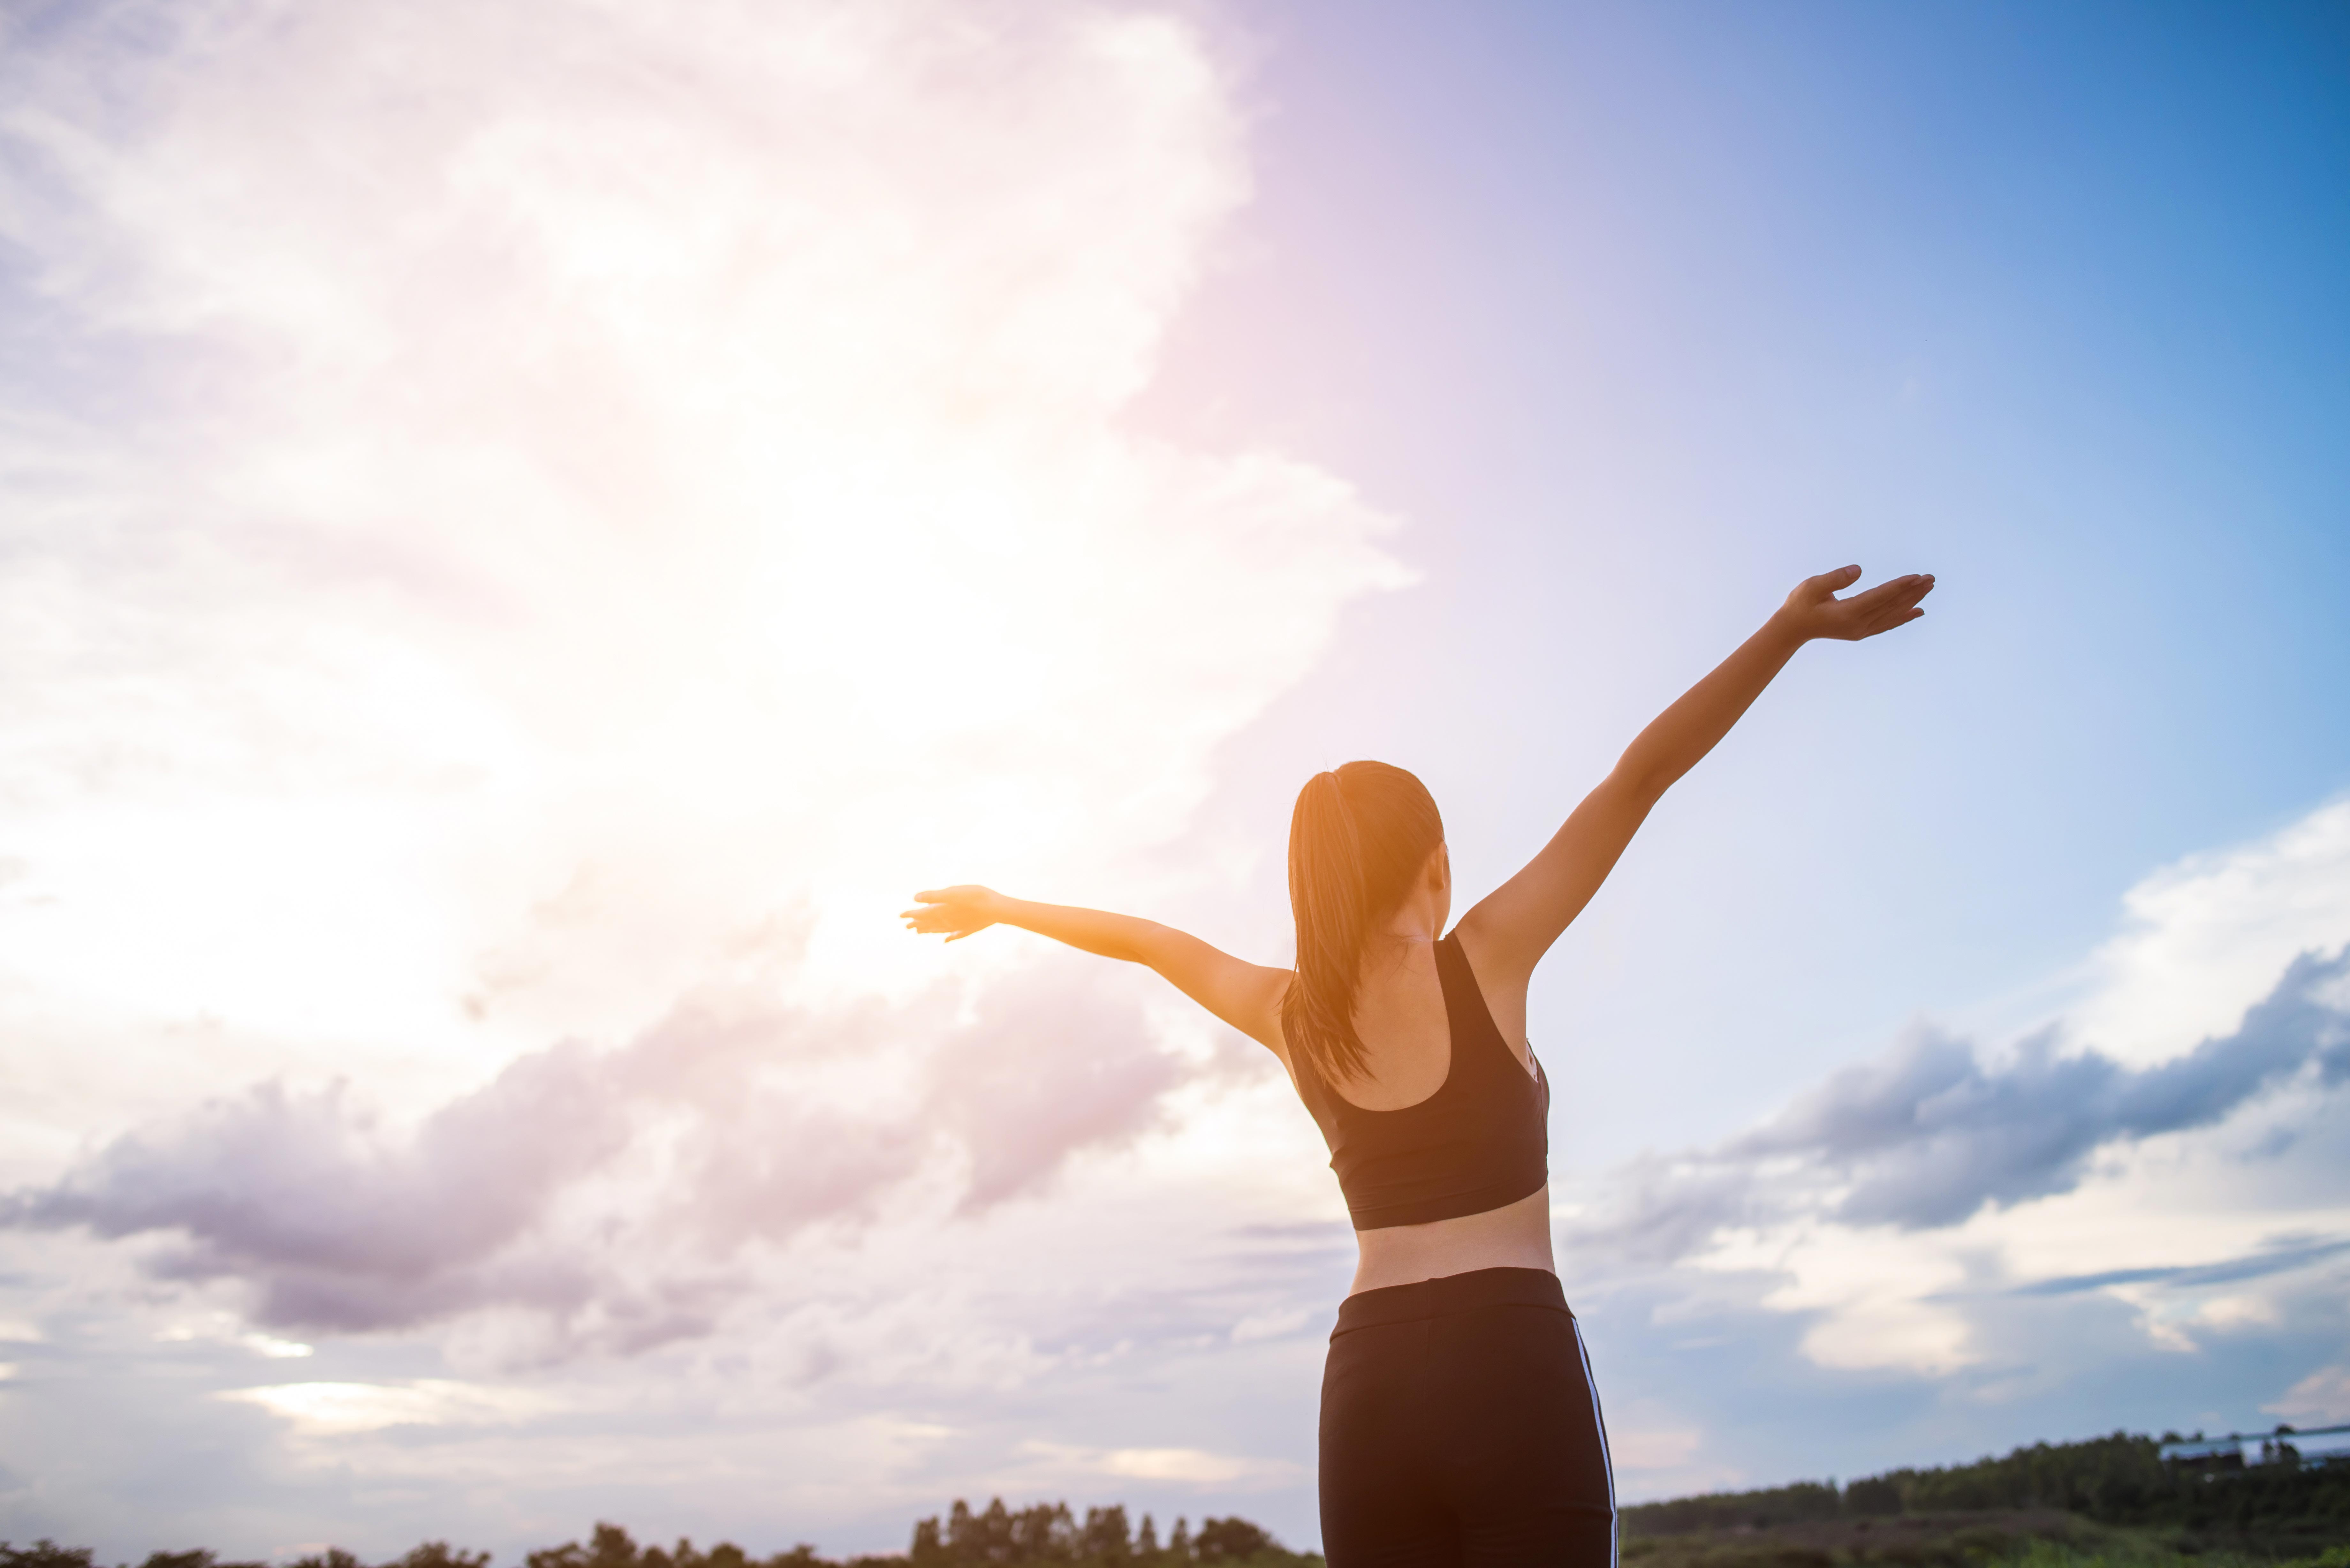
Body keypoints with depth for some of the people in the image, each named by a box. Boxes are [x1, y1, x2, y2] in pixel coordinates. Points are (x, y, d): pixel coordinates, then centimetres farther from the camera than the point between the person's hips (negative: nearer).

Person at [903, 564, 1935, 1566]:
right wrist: (1791, 629, -6)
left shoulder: (1288, 1014, 10)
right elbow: (1639, 776, -4)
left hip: (1367, 1377, 5)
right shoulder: (1483, 961, -1)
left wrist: (1002, 907, 41)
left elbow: (1142, 938, 26)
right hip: (1513, 1359, -4)